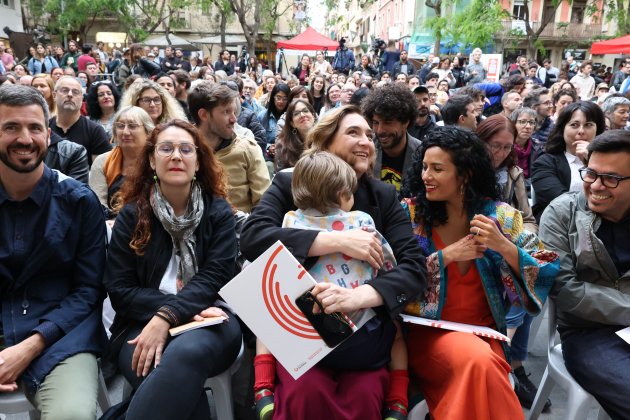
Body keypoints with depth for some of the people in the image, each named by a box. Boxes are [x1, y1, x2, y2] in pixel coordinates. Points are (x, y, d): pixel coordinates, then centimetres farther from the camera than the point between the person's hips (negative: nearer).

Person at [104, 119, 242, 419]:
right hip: (142, 323, 0)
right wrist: (185, 308, -12)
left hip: (209, 321, 0)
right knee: (172, 379, -34)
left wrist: (167, 318, -22)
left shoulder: (218, 211, 5)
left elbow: (214, 278, -5)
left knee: (187, 352, -36)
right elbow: (120, 290, 1)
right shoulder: (132, 214, 6)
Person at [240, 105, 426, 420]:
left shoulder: (384, 196, 4)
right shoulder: (288, 184, -1)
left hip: (367, 336, 2)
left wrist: (358, 296, -28)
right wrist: (339, 241, -26)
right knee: (306, 394, -27)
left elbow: (414, 267, -8)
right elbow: (251, 238, -19)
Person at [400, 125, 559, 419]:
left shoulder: (499, 215, 0)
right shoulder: (410, 212, -4)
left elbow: (546, 276, -3)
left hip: (484, 331, 2)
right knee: (478, 360, -30)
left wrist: (502, 246, -19)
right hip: (426, 329, -1)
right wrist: (447, 255, -16)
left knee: (484, 367, -30)